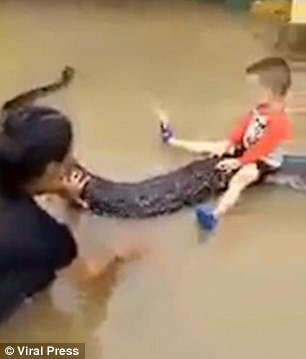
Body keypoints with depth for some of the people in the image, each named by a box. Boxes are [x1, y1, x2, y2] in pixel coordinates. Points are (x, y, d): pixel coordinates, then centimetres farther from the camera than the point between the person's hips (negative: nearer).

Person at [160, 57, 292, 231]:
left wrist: (238, 162, -29)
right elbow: (243, 126, 6)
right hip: (246, 150, 10)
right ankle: (173, 141, 29)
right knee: (215, 146, 14)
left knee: (240, 177, -38)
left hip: (264, 161, -10)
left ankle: (216, 214, -60)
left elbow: (260, 150, -31)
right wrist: (227, 144, -2)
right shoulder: (261, 108, -1)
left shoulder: (279, 123, -31)